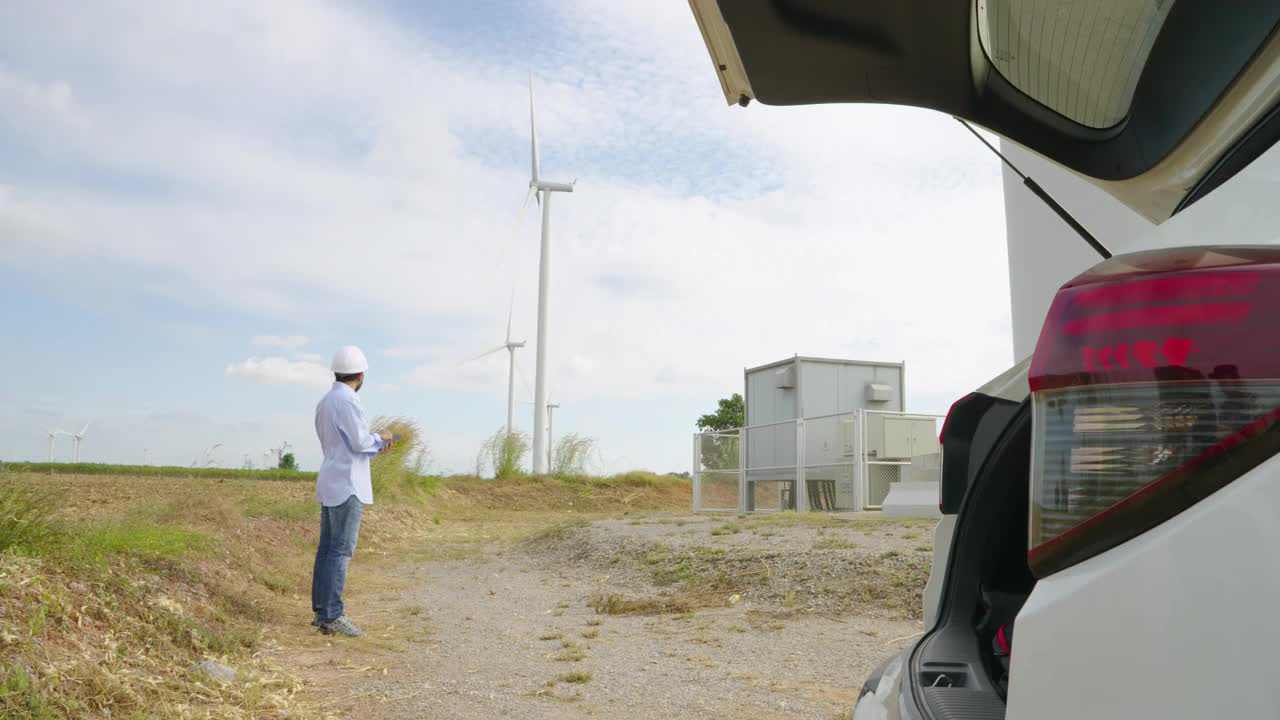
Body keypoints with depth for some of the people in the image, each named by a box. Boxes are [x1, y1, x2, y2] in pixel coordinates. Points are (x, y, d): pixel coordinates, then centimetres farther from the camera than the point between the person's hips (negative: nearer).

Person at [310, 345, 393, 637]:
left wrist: (375, 445, 18)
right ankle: (331, 615, -6)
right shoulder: (348, 400, -14)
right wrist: (380, 438, 3)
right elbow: (360, 441, -16)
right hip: (347, 485, -9)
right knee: (341, 551, -7)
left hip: (330, 484, 9)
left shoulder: (324, 401, 15)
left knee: (326, 549, 11)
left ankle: (321, 610, 16)